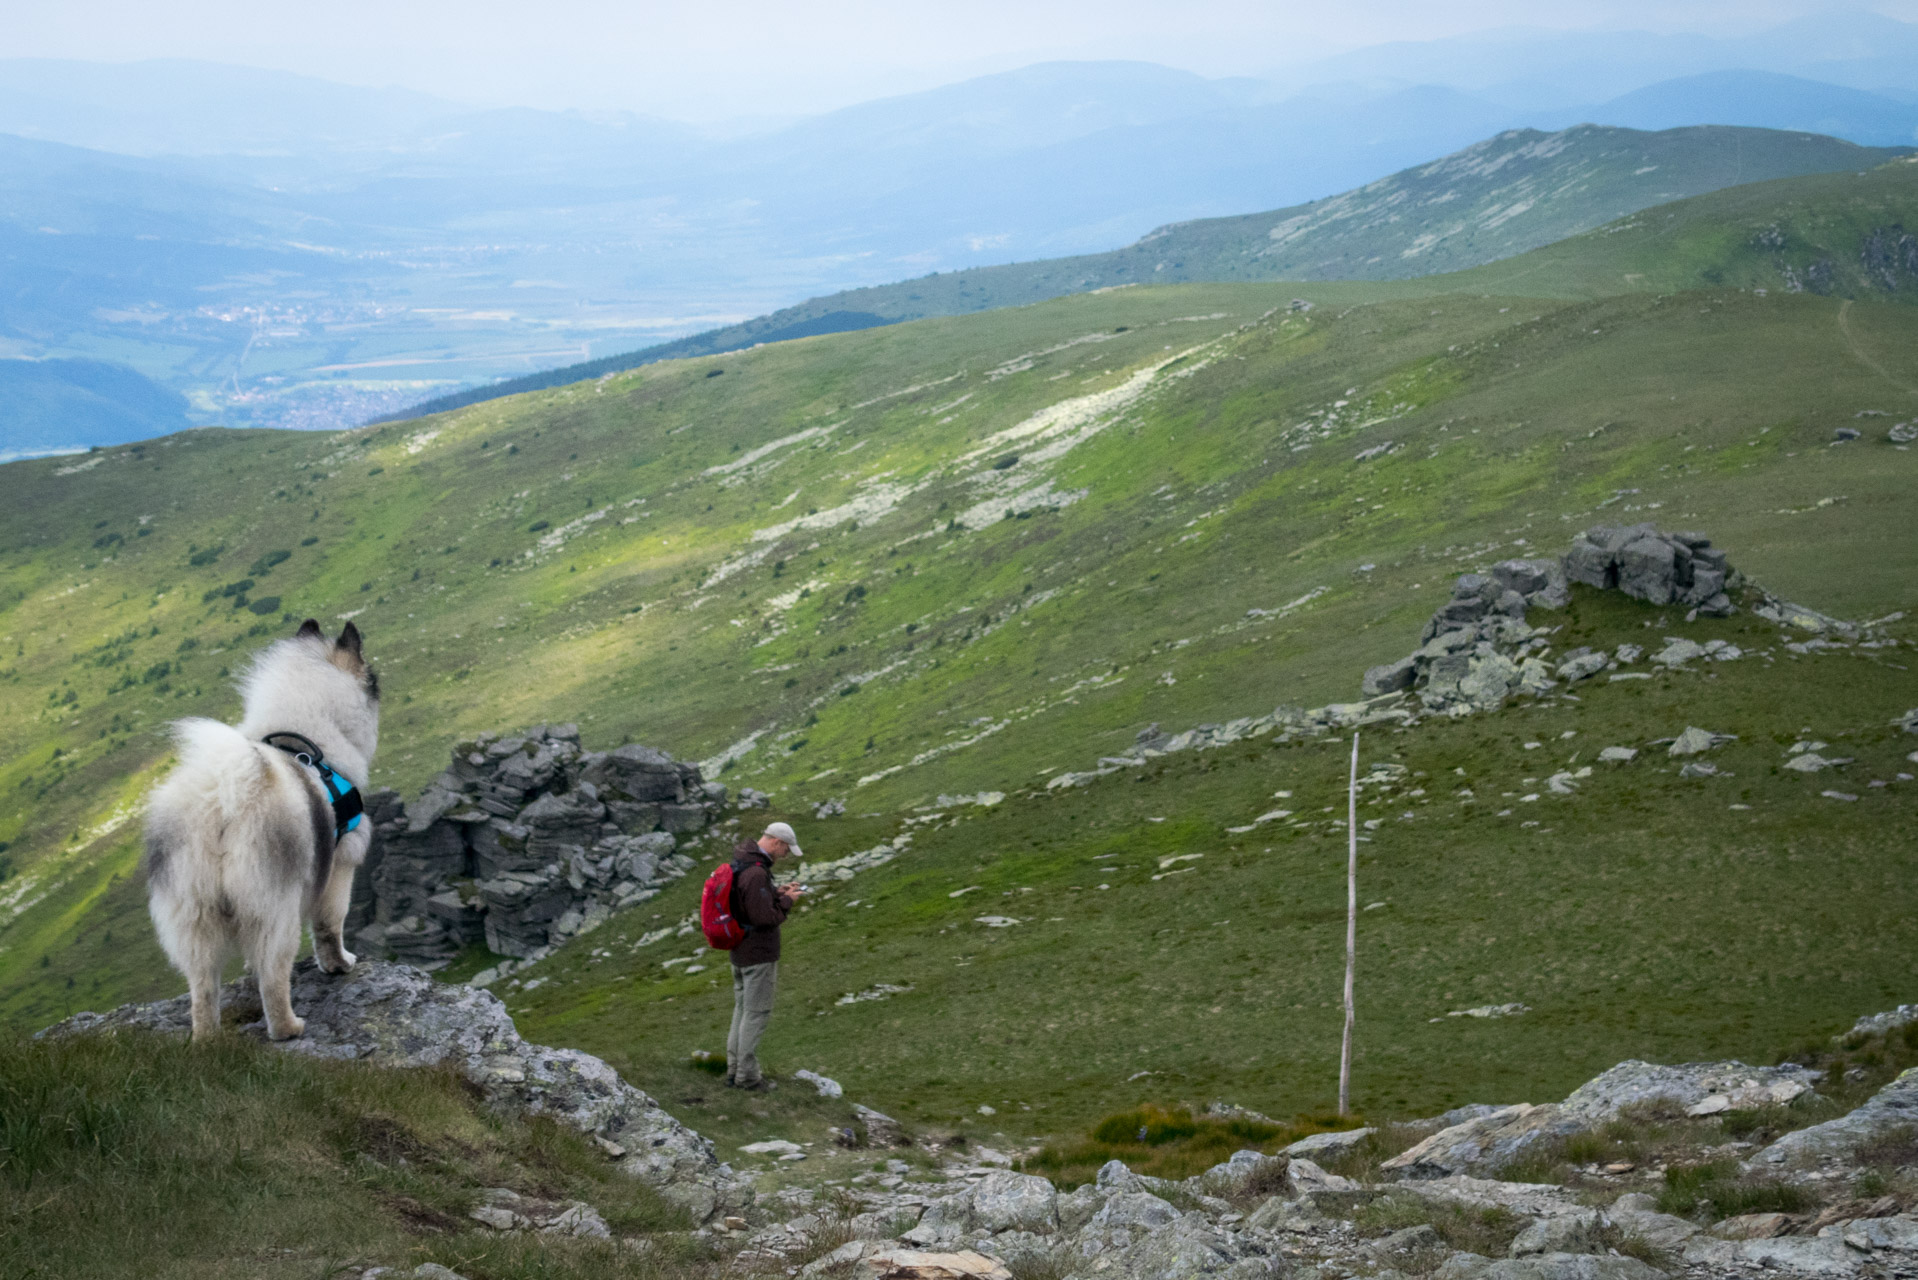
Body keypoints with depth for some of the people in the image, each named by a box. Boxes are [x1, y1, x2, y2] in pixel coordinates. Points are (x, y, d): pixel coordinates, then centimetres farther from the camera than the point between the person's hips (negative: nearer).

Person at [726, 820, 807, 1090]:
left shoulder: (740, 863, 7)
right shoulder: (756, 874, -25)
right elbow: (765, 917, -26)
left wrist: (777, 893, 9)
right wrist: (787, 901, -10)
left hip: (740, 951, 10)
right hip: (759, 954, -10)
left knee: (742, 1010, 16)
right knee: (757, 1013, -1)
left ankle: (735, 1068, 22)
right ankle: (747, 1075, 4)